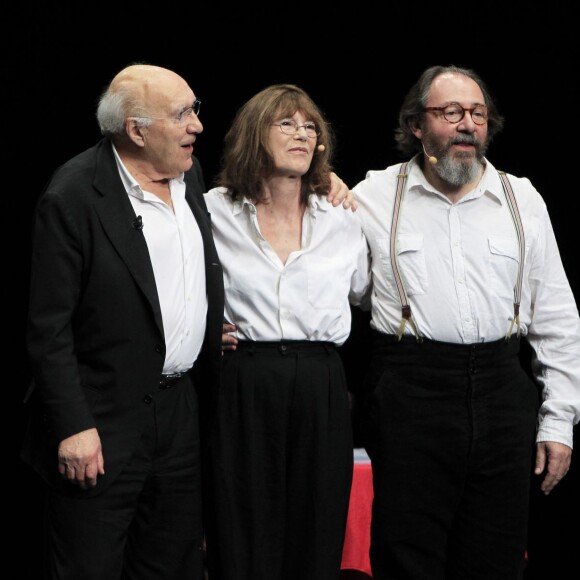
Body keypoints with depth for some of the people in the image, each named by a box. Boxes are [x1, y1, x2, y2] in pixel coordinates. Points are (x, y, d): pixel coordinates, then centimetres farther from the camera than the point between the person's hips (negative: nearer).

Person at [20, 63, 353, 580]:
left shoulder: (189, 175, 7)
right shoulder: (73, 197, -16)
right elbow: (49, 328, -15)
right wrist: (73, 428, -19)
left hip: (183, 409, 7)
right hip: (102, 423, -7)